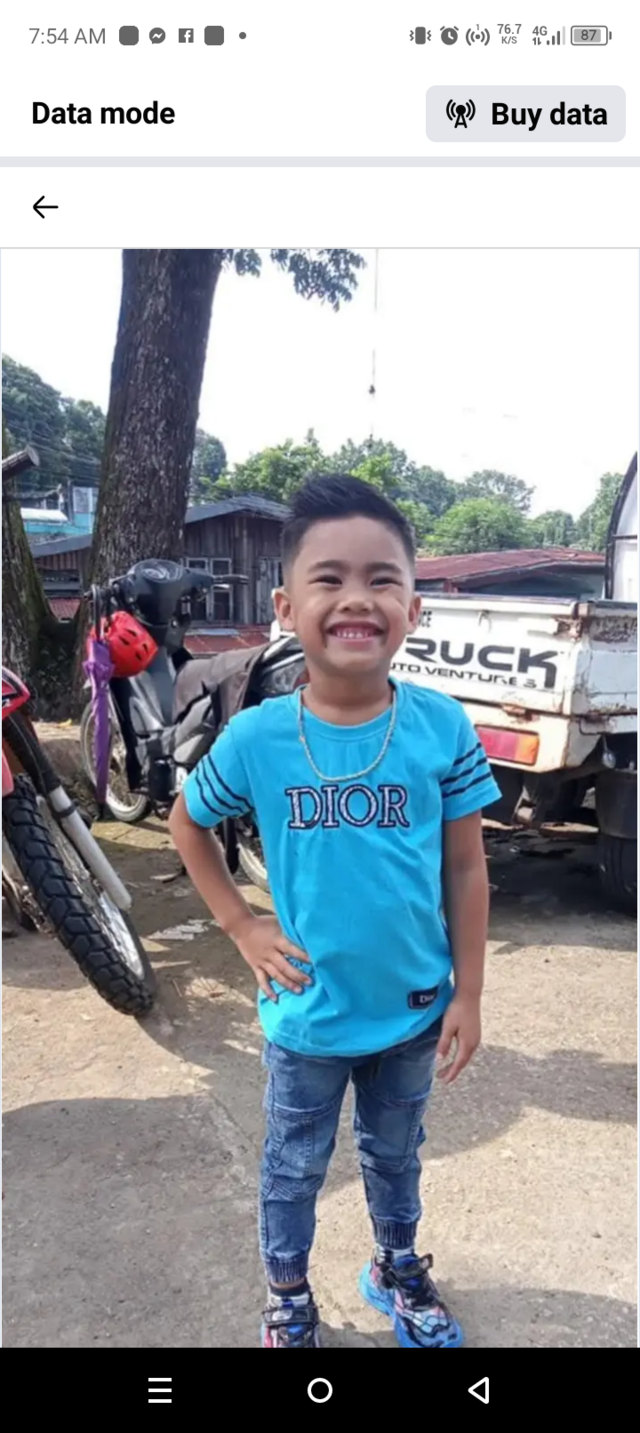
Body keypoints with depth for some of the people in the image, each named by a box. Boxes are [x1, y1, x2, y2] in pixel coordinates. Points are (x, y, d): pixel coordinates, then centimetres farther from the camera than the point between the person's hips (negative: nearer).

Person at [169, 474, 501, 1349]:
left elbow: (466, 868, -7)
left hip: (414, 1009, 1)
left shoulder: (443, 727, -16)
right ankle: (288, 1302, 49)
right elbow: (188, 823, 2)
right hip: (307, 1014, 0)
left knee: (395, 1155, 26)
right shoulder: (254, 738, -17)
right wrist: (241, 927, -4)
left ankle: (397, 1270, 54)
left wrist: (467, 995, -3)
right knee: (294, 1169, 22)